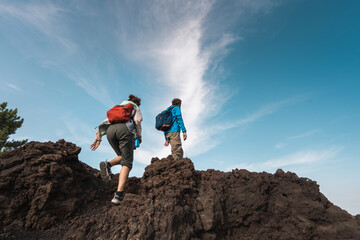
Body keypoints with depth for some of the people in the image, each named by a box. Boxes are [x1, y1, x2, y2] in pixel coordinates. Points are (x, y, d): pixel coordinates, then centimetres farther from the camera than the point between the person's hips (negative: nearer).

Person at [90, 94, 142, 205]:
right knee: (126, 162, -6)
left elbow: (105, 122, 27)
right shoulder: (136, 108, 27)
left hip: (110, 130, 5)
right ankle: (119, 194, -23)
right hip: (125, 129, -5)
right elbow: (137, 121, 5)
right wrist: (139, 136, 16)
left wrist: (98, 138, 22)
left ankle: (107, 165, -11)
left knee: (122, 157, 21)